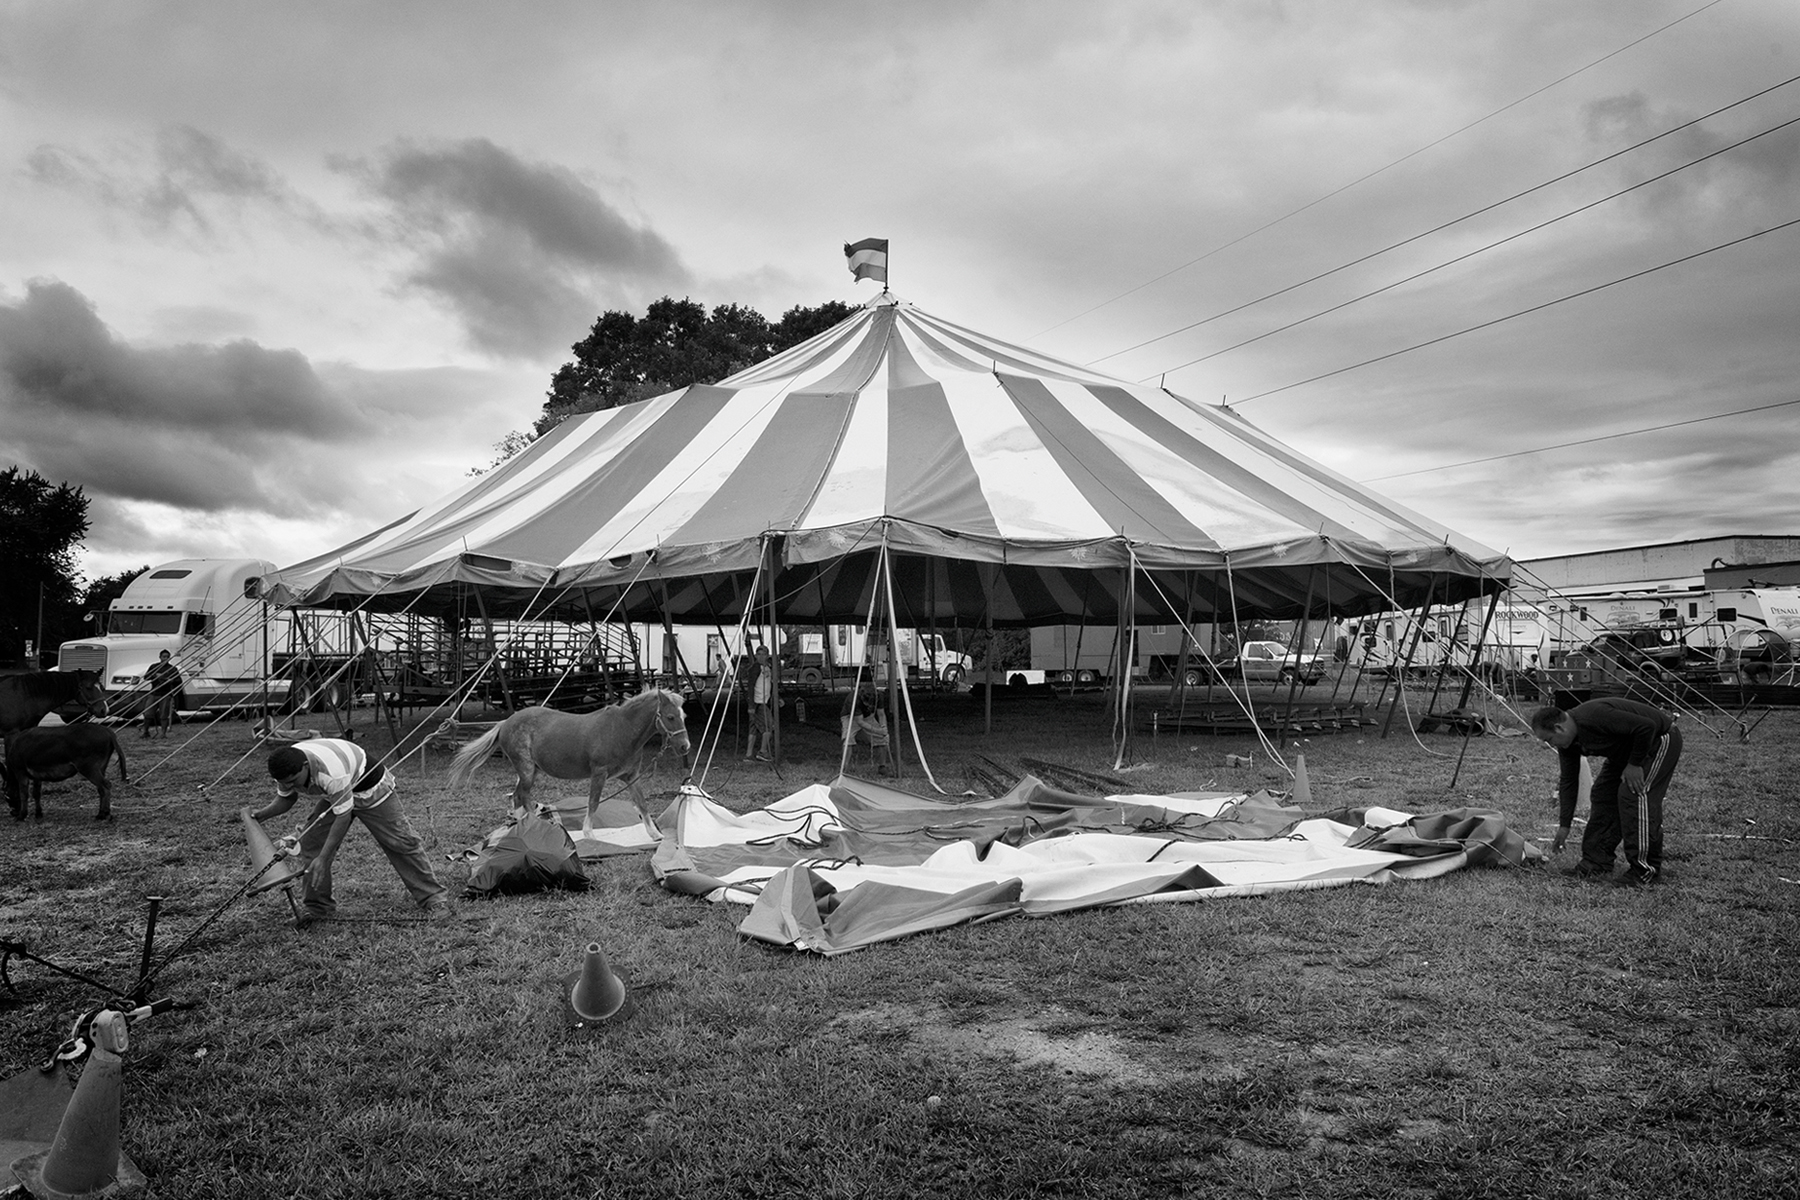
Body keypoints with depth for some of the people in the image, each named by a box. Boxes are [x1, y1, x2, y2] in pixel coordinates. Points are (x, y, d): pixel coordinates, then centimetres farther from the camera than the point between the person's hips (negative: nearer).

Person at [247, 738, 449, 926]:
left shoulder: (331, 771, -43)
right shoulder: (286, 771, -22)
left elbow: (343, 815, -37)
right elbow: (285, 799, 1)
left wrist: (322, 859, -37)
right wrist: (262, 814, -19)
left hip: (368, 788, -6)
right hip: (332, 795, 6)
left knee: (400, 841, -6)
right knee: (310, 842, -7)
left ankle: (433, 897, 4)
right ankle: (316, 906, 6)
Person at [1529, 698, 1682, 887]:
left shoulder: (1595, 718, -36)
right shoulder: (1567, 743, -6)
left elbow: (1646, 726, -34)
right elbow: (1568, 782, 2)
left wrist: (1634, 764, -24)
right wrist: (1564, 825, 4)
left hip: (1660, 740, -9)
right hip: (1627, 750, 9)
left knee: (1635, 793, -21)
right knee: (1603, 793, 3)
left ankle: (1645, 869, -14)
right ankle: (1596, 862, 7)